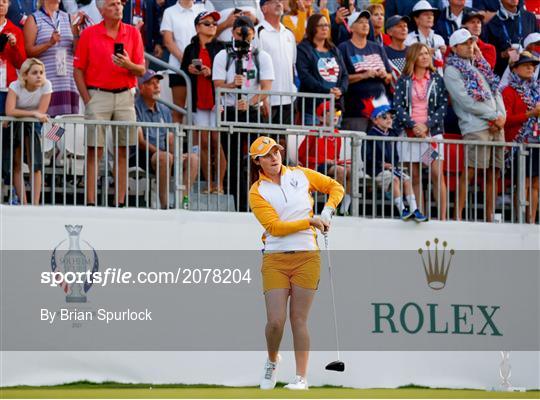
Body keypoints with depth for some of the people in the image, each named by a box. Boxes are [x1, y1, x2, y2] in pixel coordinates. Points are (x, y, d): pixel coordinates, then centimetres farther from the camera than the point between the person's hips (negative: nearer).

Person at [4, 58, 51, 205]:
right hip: (14, 126, 0)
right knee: (16, 165, -1)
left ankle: (35, 204, -9)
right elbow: (9, 111, -35)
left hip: (33, 126, 0)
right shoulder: (15, 86, -23)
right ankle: (23, 204, 3)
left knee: (35, 165, -9)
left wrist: (20, 114, -20)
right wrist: (33, 113, -38)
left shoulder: (46, 85, -20)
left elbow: (41, 112, -21)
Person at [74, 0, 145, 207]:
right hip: (98, 95, -2)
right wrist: (87, 100, -5)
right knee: (94, 150, -5)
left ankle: (120, 201, 5)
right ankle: (90, 201, -5)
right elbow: (78, 70, 2)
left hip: (125, 95, 2)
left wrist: (128, 64, -15)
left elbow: (141, 71, 7)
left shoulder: (133, 33, 7)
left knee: (123, 151, 2)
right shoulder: (89, 34, 1)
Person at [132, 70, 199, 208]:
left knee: (192, 158, -15)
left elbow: (170, 139, 15)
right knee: (165, 157, -36)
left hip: (162, 156, 7)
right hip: (139, 157, -7)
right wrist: (160, 152, -19)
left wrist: (175, 154, -6)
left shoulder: (164, 110, 19)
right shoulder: (136, 108, -4)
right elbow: (140, 141, -11)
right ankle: (164, 205, -34)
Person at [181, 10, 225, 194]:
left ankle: (219, 184, -4)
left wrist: (210, 73, -18)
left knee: (217, 141, -6)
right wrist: (190, 70, -1)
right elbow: (183, 73, 19)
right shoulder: (191, 49, 11)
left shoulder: (220, 48, 0)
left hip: (216, 99, -4)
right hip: (199, 101, 4)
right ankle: (209, 183, 7)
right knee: (203, 142, 2)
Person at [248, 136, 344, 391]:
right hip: (274, 259, -1)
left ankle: (301, 378, 0)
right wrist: (310, 221, -10)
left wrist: (327, 211, 4)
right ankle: (272, 360, 21)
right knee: (275, 321, -9)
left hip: (306, 256, 1)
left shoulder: (301, 175, 9)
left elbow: (335, 187, 21)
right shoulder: (257, 192, 1)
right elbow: (275, 226, -10)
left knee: (298, 320, -3)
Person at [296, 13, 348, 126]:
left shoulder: (334, 50, 20)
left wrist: (341, 90, -8)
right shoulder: (303, 49, 1)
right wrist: (327, 91, -18)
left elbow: (345, 74, 14)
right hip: (313, 106, -6)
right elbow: (305, 76, -11)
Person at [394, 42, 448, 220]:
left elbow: (443, 106, 1)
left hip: (432, 132, 0)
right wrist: (413, 125, -13)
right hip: (410, 132, 0)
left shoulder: (437, 79, 8)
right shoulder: (404, 81, 7)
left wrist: (427, 125, -11)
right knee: (414, 177, -1)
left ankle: (442, 217, -10)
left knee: (437, 174, -10)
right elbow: (398, 106, -1)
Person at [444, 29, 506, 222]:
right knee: (469, 171, -14)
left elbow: (496, 92, 16)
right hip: (476, 128, -7)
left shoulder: (481, 66, 21)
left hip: (496, 126, 7)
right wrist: (495, 116, -10)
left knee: (493, 173, 6)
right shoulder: (452, 70, -1)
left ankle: (490, 216, 10)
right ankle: (457, 215, -15)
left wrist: (501, 115, -4)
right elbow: (466, 101, -10)